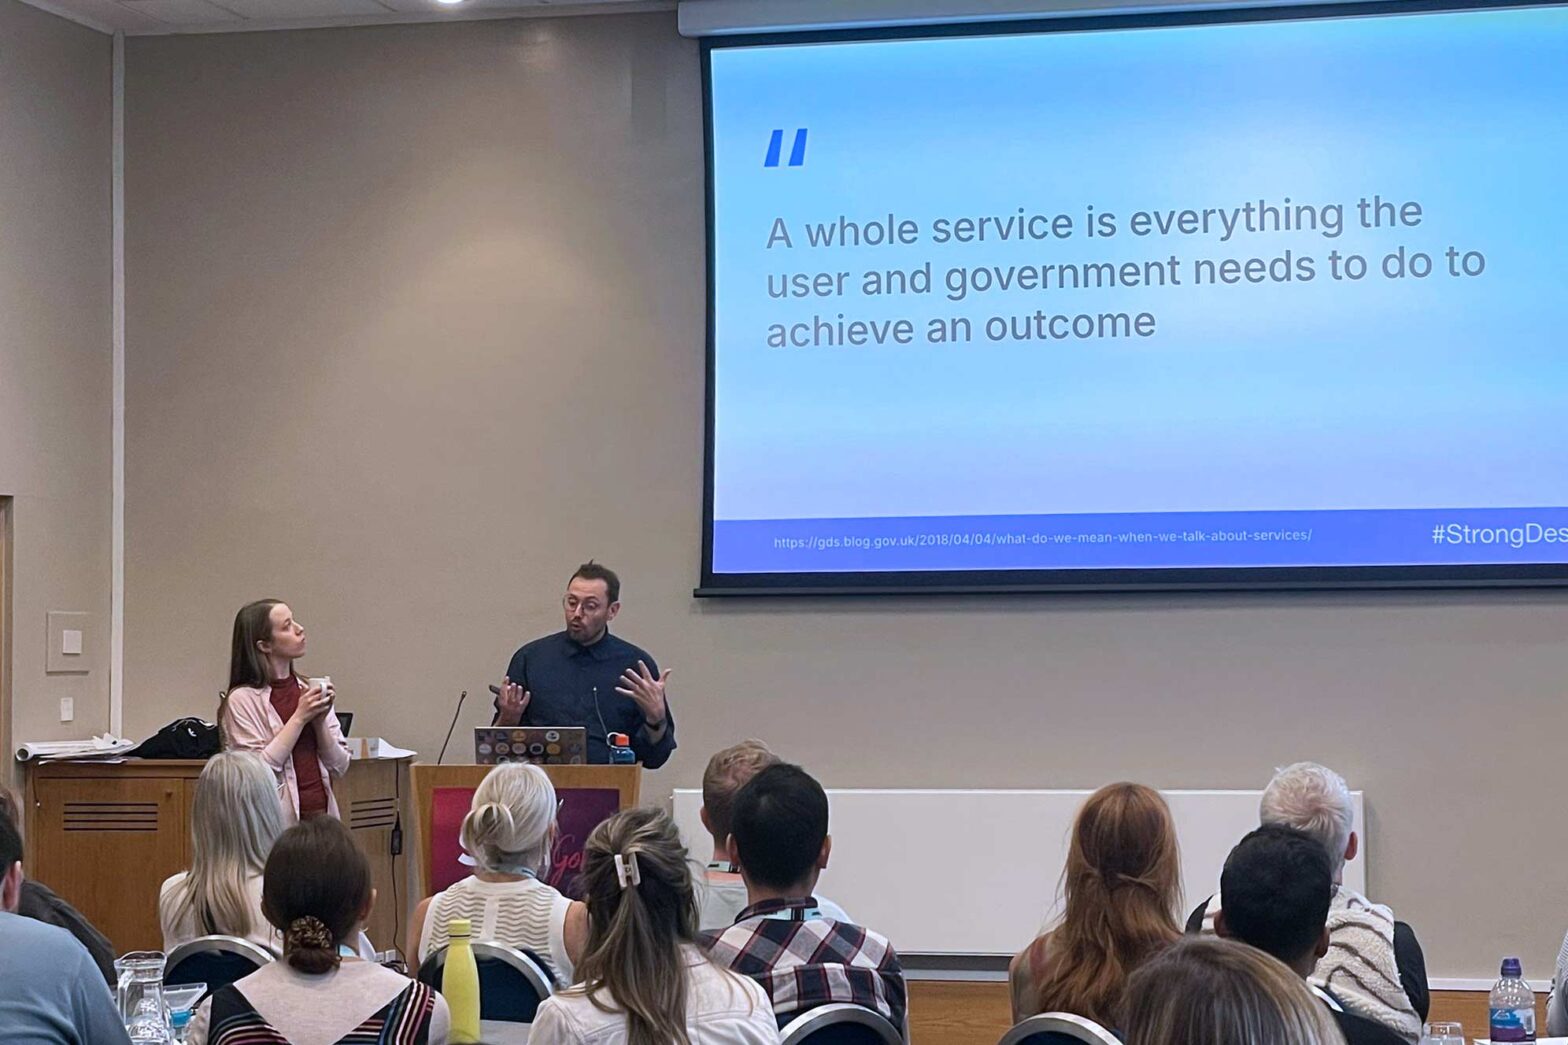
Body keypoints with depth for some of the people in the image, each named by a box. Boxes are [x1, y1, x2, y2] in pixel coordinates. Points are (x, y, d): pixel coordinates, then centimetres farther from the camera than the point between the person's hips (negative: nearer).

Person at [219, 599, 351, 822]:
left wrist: (320, 721, -5)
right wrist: (300, 718, -12)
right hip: (279, 821, -4)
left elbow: (339, 766, 9)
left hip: (321, 814, 5)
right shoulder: (242, 700, -6)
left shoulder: (310, 691, 9)